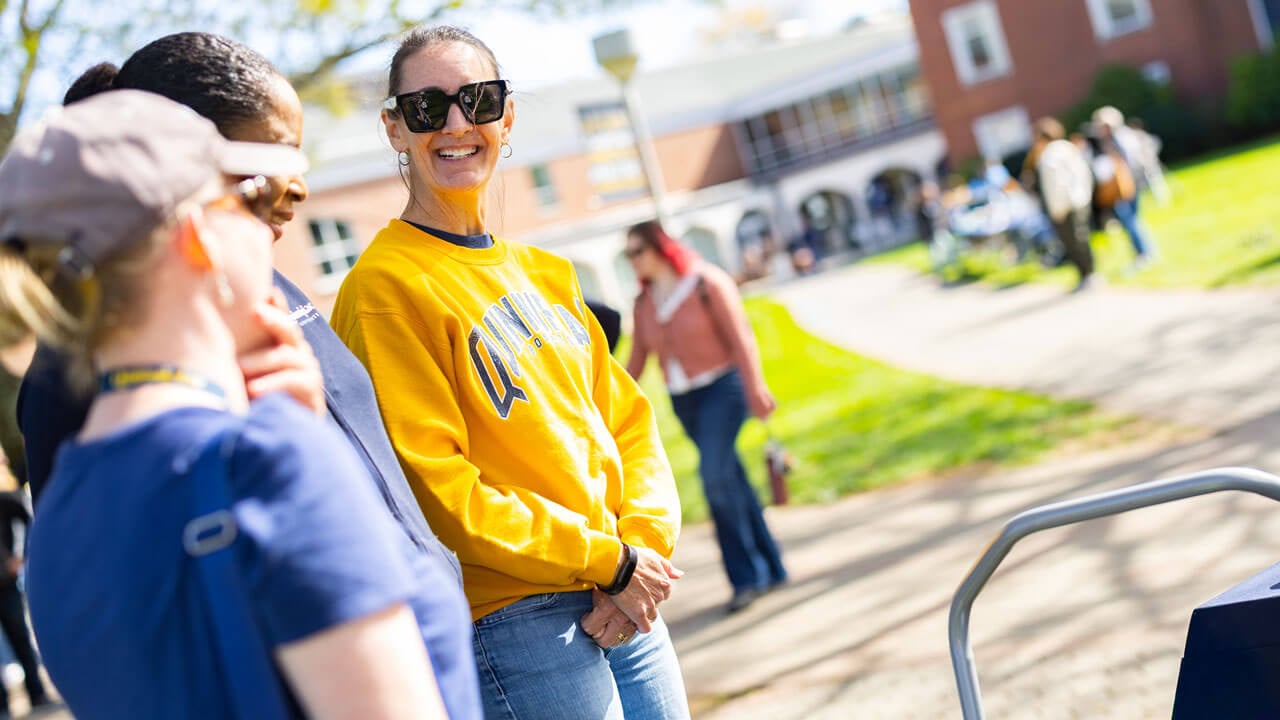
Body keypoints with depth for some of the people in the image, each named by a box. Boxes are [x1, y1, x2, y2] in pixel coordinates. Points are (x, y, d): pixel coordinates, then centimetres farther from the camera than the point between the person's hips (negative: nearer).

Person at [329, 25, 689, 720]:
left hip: (625, 603, 7)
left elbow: (626, 419, 11)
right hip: (519, 619, -7)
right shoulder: (386, 284, -11)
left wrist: (645, 541, -5)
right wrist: (605, 559, -14)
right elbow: (432, 481, -17)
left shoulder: (538, 270, 11)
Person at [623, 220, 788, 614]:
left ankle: (746, 574, -10)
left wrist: (755, 390, -18)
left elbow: (740, 338, -11)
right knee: (729, 480, 8)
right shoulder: (644, 303, 9)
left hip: (721, 387, -6)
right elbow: (637, 359, 11)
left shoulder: (706, 283, -8)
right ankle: (770, 568, 16)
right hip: (682, 400, 6)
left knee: (715, 474, -19)